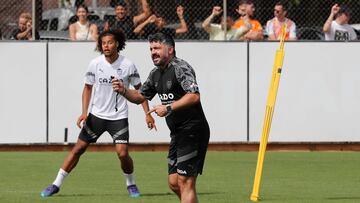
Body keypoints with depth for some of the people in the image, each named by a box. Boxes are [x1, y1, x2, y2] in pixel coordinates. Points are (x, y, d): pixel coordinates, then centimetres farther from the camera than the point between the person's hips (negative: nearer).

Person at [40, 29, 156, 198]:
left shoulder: (127, 65, -10)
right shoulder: (95, 64, -6)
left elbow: (139, 89, 2)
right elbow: (88, 88, 7)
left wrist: (147, 114, -2)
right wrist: (84, 112, -3)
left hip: (119, 117, -2)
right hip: (97, 114, 2)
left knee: (122, 153, -15)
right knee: (78, 148, 0)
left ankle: (131, 184, 12)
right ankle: (56, 184, 9)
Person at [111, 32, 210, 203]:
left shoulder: (180, 67, -14)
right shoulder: (156, 73, 15)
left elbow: (194, 96, -27)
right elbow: (140, 97, 25)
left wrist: (168, 108, -31)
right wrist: (123, 90, 5)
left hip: (192, 130, -10)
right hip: (177, 134, 10)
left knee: (185, 182, -12)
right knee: (174, 182, 11)